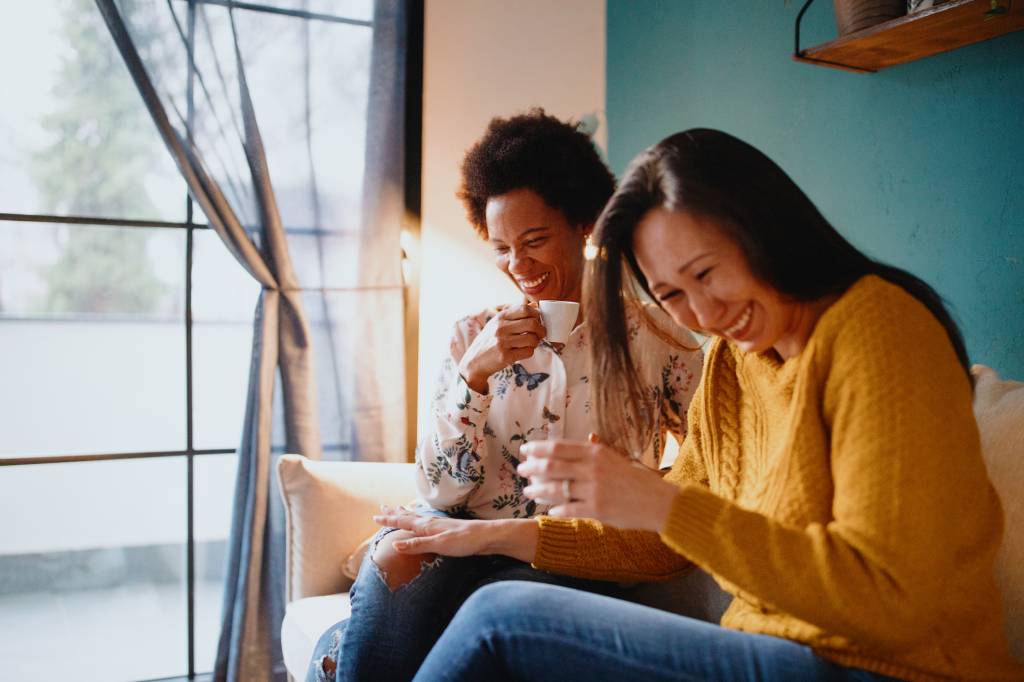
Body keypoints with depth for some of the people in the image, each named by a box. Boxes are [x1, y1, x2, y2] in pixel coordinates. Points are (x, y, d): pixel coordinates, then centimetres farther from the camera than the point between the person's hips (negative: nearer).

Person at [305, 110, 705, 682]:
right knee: (400, 550, -33)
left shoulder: (651, 337, 1)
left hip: (577, 567, -1)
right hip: (467, 539, 2)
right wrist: (474, 372, -12)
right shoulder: (474, 336, 7)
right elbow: (440, 490, 1)